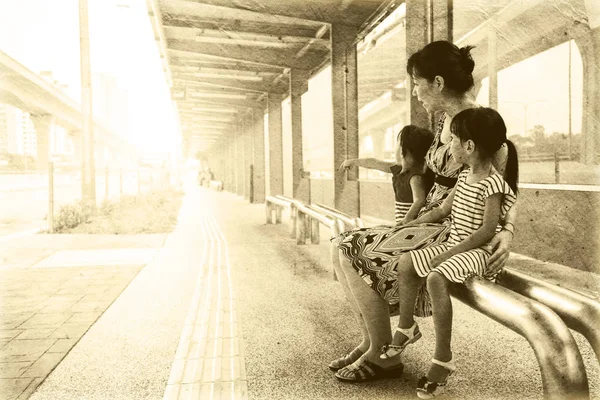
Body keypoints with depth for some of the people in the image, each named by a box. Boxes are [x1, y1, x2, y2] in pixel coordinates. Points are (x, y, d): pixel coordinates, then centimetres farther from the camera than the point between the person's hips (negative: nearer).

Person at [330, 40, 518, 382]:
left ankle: (383, 355, -1)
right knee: (344, 249, -2)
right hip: (430, 221, 9)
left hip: (455, 231, -8)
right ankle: (370, 341, 6)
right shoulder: (445, 122, 11)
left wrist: (507, 231, -28)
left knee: (362, 259, -20)